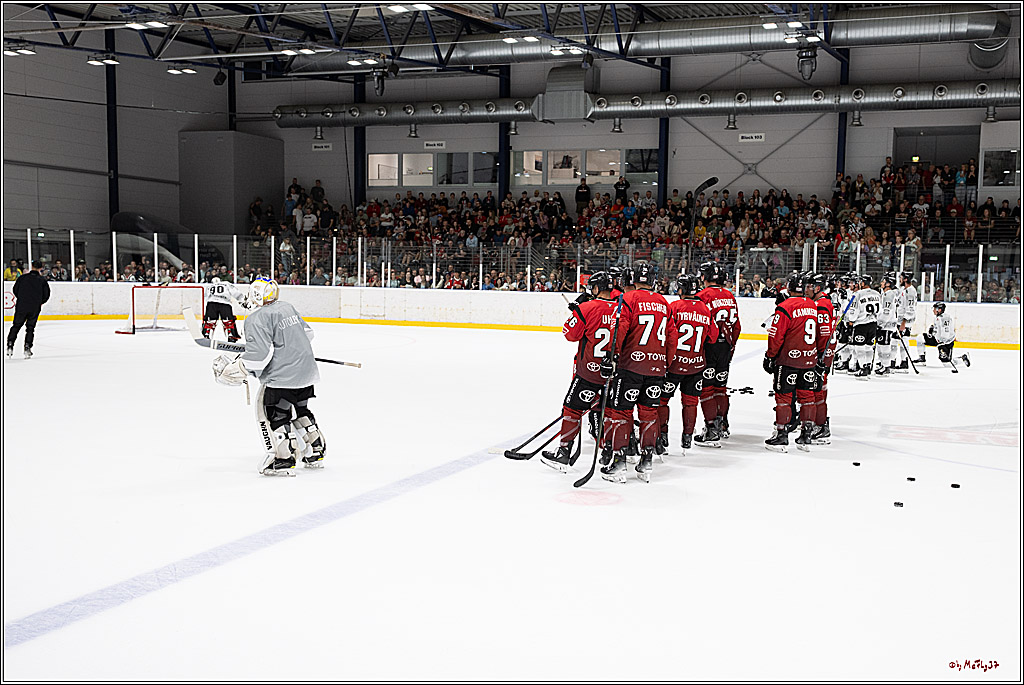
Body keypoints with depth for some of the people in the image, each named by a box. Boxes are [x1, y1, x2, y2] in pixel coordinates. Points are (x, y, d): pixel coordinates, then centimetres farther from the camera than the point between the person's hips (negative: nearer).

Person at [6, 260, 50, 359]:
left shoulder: (22, 277, -2)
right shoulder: (42, 280, -3)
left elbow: (15, 290, 5)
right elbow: (46, 294, -1)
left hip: (21, 306, 0)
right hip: (35, 308, 0)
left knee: (16, 326, 12)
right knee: (30, 328, 9)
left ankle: (10, 345, 7)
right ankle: (27, 348, 3)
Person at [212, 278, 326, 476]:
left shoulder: (257, 319, -14)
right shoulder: (287, 307, 12)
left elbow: (259, 354, -22)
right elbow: (307, 332, 23)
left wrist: (239, 370, -10)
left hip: (281, 375, -9)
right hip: (306, 371, 9)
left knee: (274, 414, 1)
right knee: (300, 410, 23)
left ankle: (283, 460, -1)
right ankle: (316, 452, 28)